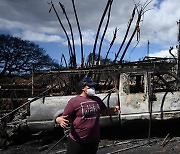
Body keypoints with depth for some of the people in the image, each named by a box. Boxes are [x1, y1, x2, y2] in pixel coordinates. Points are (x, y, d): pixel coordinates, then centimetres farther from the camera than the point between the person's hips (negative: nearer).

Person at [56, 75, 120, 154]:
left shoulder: (97, 99, 7)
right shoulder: (74, 101, -12)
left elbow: (105, 111, 19)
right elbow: (65, 118, -11)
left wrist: (113, 109, -1)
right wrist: (59, 119, -33)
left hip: (94, 140, 5)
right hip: (77, 141, -5)